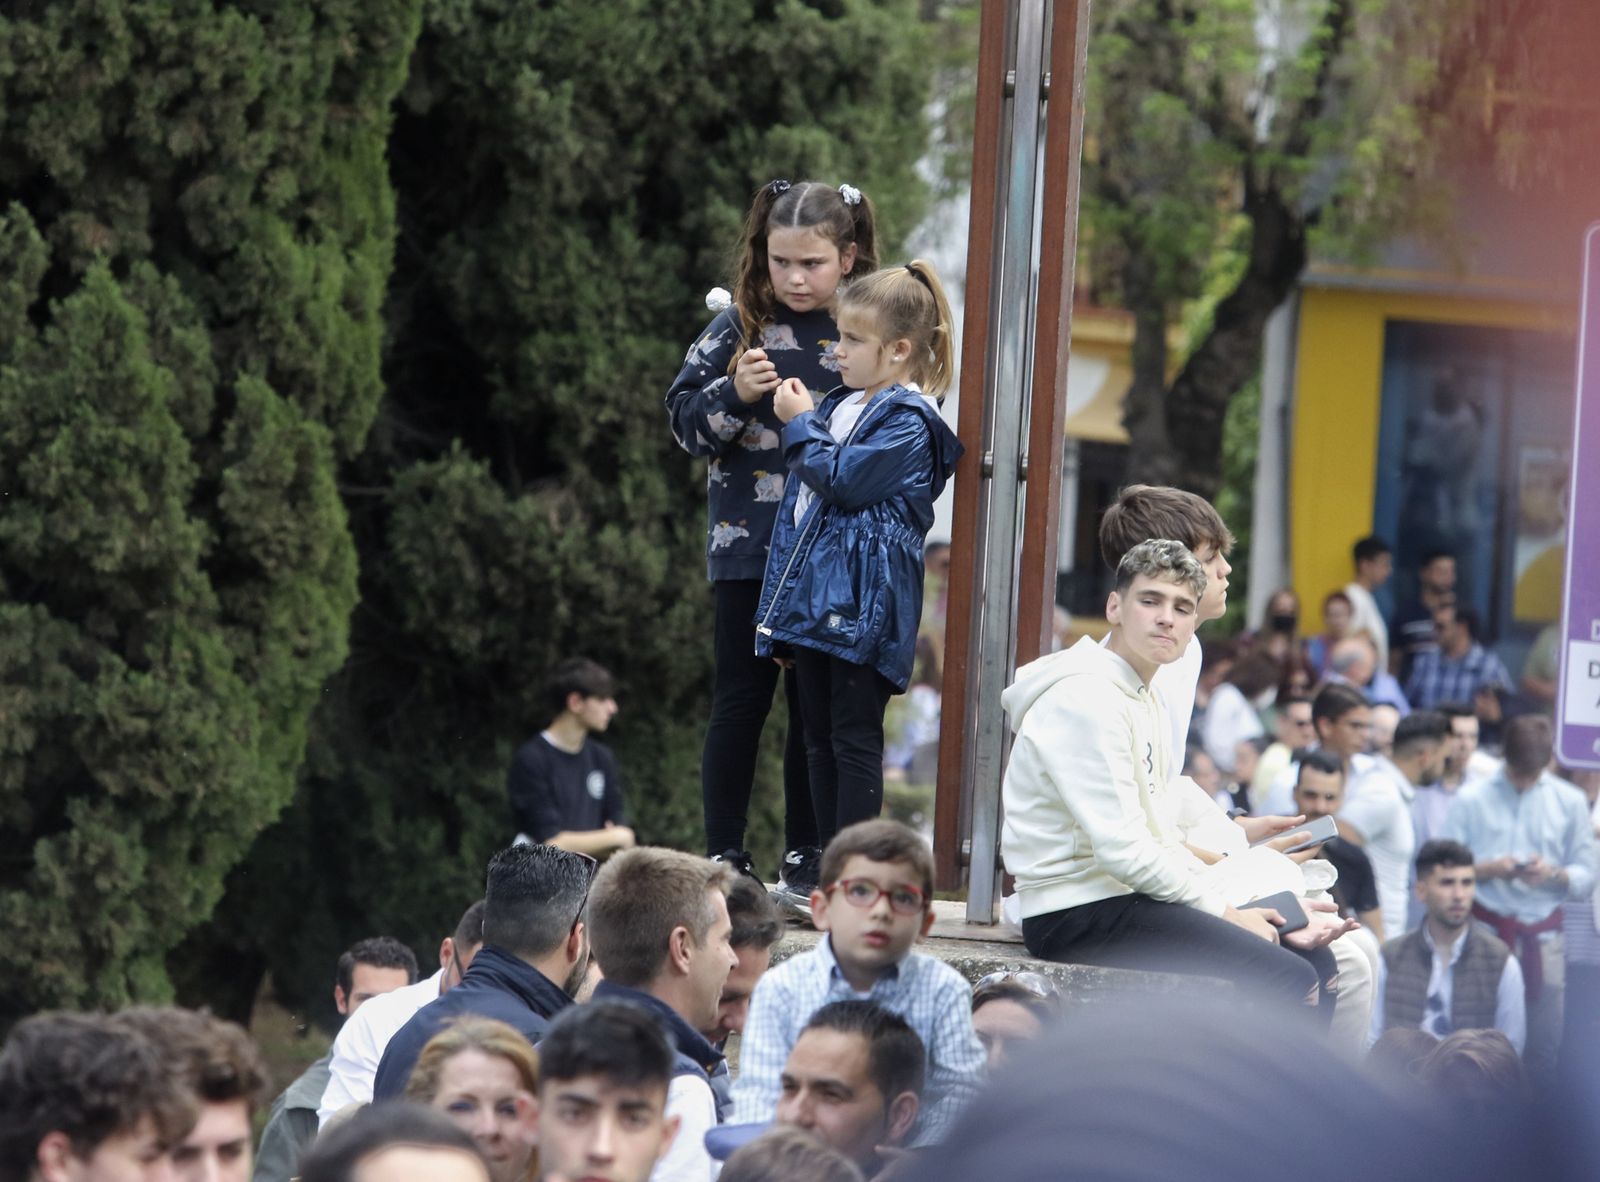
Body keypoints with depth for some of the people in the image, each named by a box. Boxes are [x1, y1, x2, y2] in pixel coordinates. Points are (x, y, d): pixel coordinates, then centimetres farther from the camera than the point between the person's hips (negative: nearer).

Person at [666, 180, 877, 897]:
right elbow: (684, 419, 2)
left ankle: (804, 858, 15)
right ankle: (725, 857, 8)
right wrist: (736, 394, -15)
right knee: (742, 697, 2)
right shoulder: (739, 327, 1)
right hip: (748, 543, -1)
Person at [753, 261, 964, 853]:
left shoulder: (907, 423, -10)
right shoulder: (841, 403, 18)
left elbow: (843, 480, -18)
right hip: (815, 594, 9)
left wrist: (801, 425, -6)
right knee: (818, 736, 10)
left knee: (854, 737, -7)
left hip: (860, 600, -9)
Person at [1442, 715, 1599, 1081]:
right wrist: (1490, 869, -16)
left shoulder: (1570, 802, 8)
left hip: (1544, 937, 1)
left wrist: (1553, 874, -13)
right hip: (1486, 928, -1)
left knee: (1543, 1046, -1)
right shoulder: (1472, 799, 3)